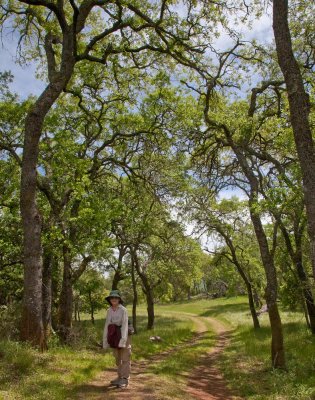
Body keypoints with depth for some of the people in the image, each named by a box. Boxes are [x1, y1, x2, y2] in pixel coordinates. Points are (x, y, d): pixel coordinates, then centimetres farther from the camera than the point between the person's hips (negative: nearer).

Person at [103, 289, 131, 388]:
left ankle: (125, 379, 7)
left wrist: (123, 339, -30)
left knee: (125, 358, 0)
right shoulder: (109, 311, 1)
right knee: (117, 358, 15)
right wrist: (105, 340, 2)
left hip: (124, 335, -6)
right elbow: (107, 325, 3)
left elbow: (125, 325, -22)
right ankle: (120, 377, 27)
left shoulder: (123, 310, -17)